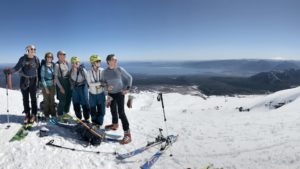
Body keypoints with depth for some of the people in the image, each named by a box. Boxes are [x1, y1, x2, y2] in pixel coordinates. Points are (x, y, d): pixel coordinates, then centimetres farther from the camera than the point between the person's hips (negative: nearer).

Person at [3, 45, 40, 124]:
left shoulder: (36, 59, -1)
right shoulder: (23, 59, -4)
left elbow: (38, 69, 4)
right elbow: (17, 68, -11)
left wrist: (39, 79, 2)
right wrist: (10, 70, -28)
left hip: (33, 80, 0)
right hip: (24, 80, 0)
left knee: (33, 98, 4)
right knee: (25, 98, 8)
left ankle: (33, 114, 15)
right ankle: (27, 114, 20)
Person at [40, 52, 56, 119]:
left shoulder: (53, 65, 2)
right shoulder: (44, 66, -11)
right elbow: (42, 77, -10)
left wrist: (55, 83, 0)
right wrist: (45, 87, -12)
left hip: (52, 85, 4)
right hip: (46, 85, -4)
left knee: (52, 100, 12)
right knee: (46, 100, 3)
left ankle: (53, 114, 23)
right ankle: (46, 115, 18)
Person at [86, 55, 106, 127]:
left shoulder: (102, 71, -9)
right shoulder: (89, 72, -10)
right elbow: (90, 84, -17)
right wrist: (100, 83, -27)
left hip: (101, 93, 0)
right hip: (92, 93, 0)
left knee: (101, 108, 4)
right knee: (93, 109, 14)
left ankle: (99, 122, 24)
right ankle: (94, 122, 35)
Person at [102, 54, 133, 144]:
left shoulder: (120, 69, -10)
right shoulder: (105, 72, -2)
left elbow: (129, 77, 0)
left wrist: (127, 88, -8)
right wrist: (107, 87, -10)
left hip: (120, 93, -4)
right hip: (111, 93, 4)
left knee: (121, 113, -10)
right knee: (113, 110, 19)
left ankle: (127, 134, -7)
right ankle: (115, 125, 44)